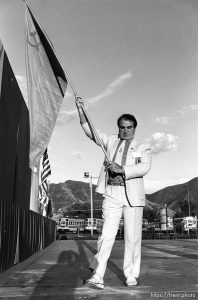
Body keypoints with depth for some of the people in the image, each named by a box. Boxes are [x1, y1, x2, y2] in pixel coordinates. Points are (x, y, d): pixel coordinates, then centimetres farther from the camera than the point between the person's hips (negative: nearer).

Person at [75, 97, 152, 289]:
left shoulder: (143, 148, 10)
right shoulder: (110, 142, 16)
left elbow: (144, 167, -7)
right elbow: (90, 131, 10)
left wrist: (122, 169, -20)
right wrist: (80, 110, 0)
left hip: (133, 196, 0)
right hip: (111, 194, 1)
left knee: (132, 237, 4)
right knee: (107, 235, -4)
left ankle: (131, 275, 18)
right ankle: (97, 277, -2)